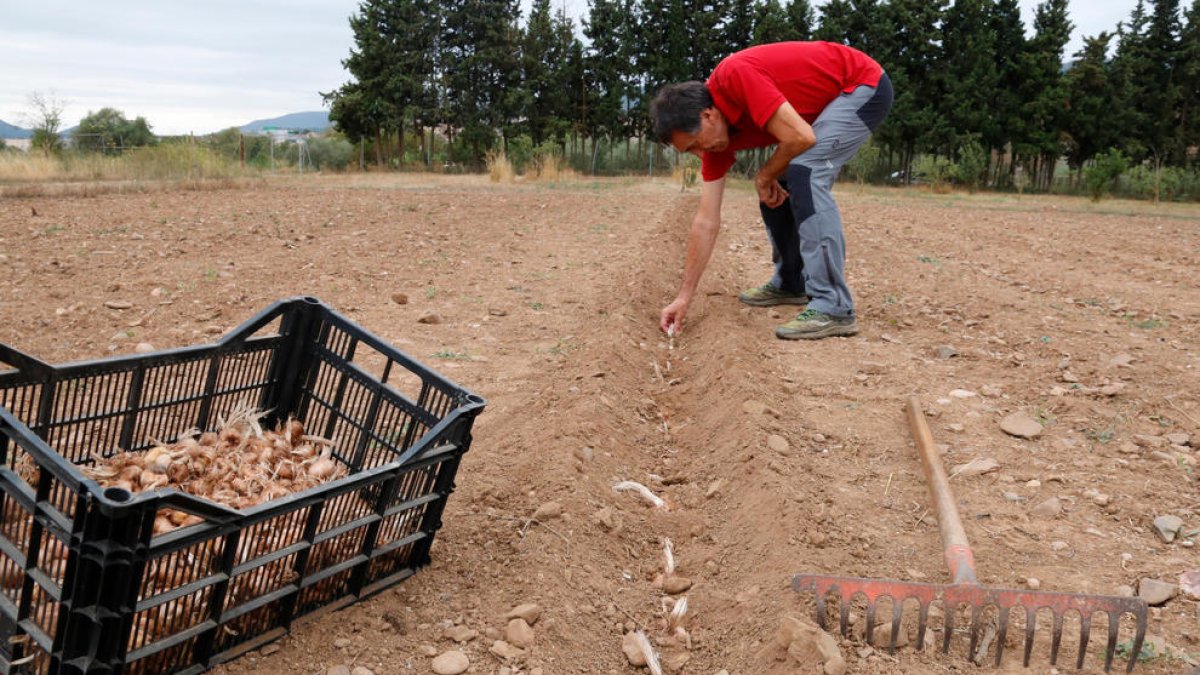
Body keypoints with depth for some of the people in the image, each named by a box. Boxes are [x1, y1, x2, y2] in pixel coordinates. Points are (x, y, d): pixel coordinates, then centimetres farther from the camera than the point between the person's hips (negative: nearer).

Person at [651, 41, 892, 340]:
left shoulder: (735, 75, -29)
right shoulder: (714, 136, -4)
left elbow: (800, 138, -32)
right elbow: (707, 220, -3)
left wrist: (764, 178, -12)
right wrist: (683, 297, -5)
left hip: (865, 84, -9)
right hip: (830, 102, 9)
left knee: (804, 172, -25)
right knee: (777, 192, 7)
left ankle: (833, 307, -26)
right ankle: (790, 284, 24)